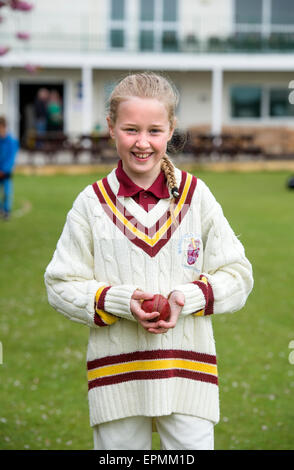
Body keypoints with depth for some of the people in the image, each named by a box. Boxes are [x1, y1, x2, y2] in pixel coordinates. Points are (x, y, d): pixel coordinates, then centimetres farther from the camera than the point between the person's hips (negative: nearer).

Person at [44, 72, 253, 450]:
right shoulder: (92, 204, 0)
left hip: (188, 369, 0)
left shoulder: (197, 197, 2)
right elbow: (61, 285, 2)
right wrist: (120, 301, -14)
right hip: (116, 374, 0)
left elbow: (237, 275, 4)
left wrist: (189, 297, -13)